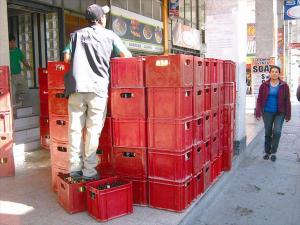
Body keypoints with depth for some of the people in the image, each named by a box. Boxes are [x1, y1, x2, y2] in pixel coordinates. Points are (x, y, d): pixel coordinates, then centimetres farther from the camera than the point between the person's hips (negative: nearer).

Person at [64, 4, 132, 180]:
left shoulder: (77, 34, 19)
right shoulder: (109, 35, 13)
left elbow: (67, 57, 12)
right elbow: (127, 56, 8)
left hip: (76, 87, 3)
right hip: (97, 87, -2)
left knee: (75, 129, 5)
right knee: (93, 130, 1)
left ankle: (75, 168, 9)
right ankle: (89, 170, 4)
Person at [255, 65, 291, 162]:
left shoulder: (284, 86, -1)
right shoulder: (264, 85, 0)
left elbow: (287, 101, 1)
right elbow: (259, 99, 2)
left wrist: (288, 115, 0)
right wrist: (258, 113, -4)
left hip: (279, 113, -1)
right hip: (267, 112, 1)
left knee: (277, 132, -13)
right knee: (268, 133, 9)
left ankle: (273, 152, 7)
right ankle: (267, 152, 26)